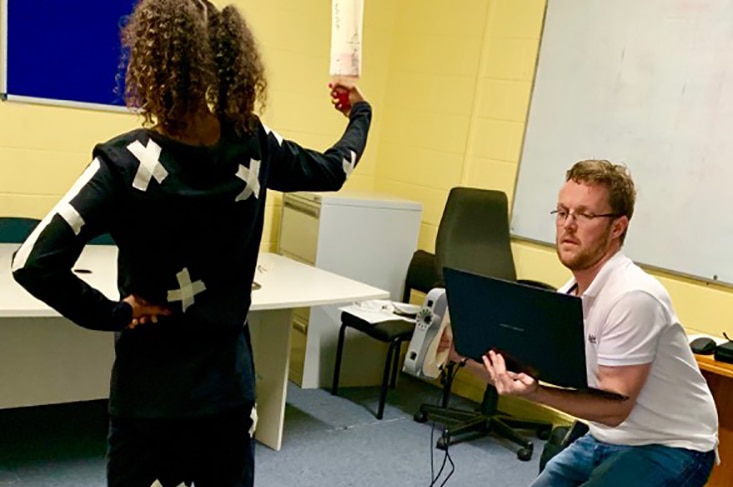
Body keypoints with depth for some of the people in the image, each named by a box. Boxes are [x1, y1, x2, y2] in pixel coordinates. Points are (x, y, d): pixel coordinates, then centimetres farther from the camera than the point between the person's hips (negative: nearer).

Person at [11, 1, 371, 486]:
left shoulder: (128, 162, -19)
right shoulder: (255, 146, -8)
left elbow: (34, 263, -25)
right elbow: (333, 169, 12)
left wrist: (114, 313, -10)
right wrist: (360, 113, 30)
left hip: (151, 391, -4)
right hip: (230, 383, 4)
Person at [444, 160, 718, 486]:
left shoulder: (633, 297, -26)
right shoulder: (570, 294, 1)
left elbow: (615, 407, -25)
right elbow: (526, 372, 2)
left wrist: (534, 392, -38)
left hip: (670, 448, -8)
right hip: (606, 440, 8)